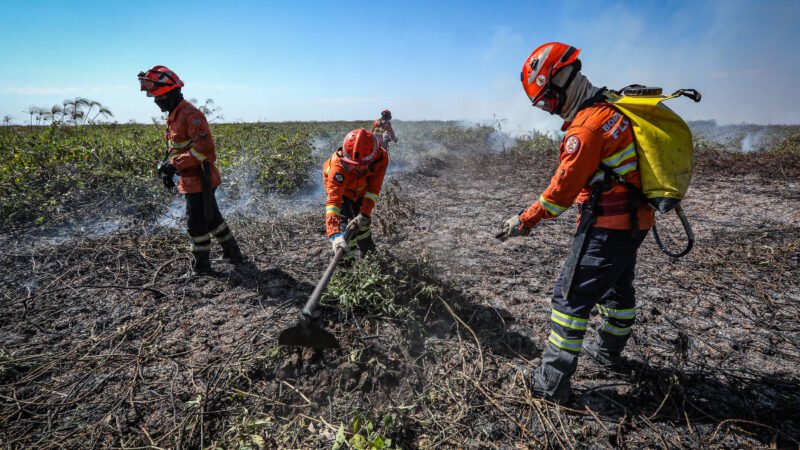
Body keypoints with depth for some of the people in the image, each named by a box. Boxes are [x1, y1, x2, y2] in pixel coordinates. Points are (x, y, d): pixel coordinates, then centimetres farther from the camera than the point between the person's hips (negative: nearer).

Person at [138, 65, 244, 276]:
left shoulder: (190, 114, -17)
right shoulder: (174, 115, 15)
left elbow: (205, 146, -28)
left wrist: (175, 164, -27)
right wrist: (170, 166, 9)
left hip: (199, 179, -10)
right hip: (191, 178, 10)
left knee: (196, 222, -1)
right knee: (212, 217, 18)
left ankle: (201, 264, 14)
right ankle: (232, 252, 30)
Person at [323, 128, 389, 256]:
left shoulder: (381, 157, -37)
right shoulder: (338, 167, -47)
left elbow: (373, 189, -31)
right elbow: (333, 200, -53)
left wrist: (364, 215, -41)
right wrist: (335, 235, -64)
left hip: (361, 188, 3)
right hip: (340, 188, -3)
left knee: (363, 222, 13)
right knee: (344, 223, -19)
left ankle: (369, 254, 38)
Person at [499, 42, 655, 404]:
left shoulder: (587, 126, -22)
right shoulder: (613, 106, 8)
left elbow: (564, 187, -19)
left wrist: (525, 220, -8)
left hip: (608, 227, -10)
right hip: (636, 220, 10)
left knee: (572, 297, -3)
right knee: (617, 288, 25)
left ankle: (551, 382, 6)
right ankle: (609, 352, 48)